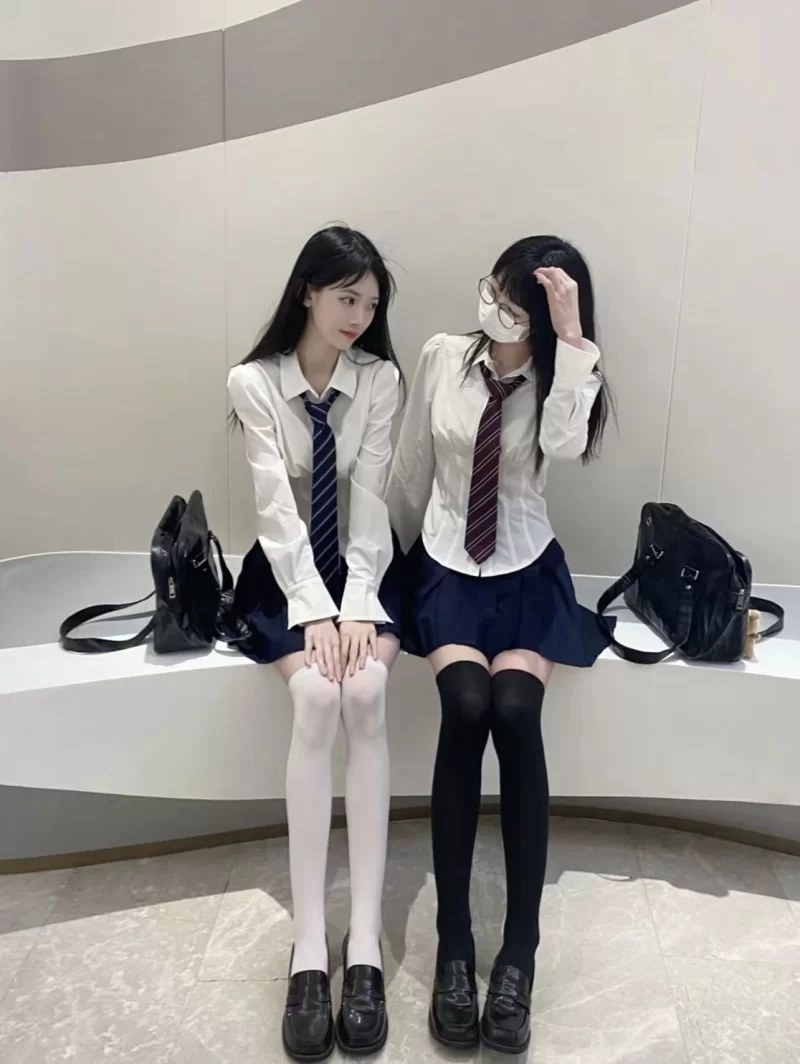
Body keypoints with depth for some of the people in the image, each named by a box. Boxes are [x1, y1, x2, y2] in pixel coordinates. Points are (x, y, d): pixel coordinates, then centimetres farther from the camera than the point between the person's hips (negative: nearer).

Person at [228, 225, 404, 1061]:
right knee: (315, 697, -28)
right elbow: (277, 507, -14)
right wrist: (313, 611, -23)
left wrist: (357, 605, -20)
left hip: (363, 564, 1)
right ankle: (309, 949, -21)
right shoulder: (254, 381, -6)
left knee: (365, 695, -27)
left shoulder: (380, 378, -3)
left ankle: (364, 944, -20)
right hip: (287, 569, -1)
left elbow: (369, 500, -9)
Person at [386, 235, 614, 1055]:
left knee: (515, 713, -27)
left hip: (529, 575, 0)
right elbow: (410, 472, 9)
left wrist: (572, 336, -27)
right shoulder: (442, 356, 0)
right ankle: (453, 946, -14)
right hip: (447, 568, 1)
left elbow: (565, 445, -28)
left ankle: (519, 954, -13)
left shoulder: (561, 378, -4)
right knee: (465, 707, -27)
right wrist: (404, 561, 15)